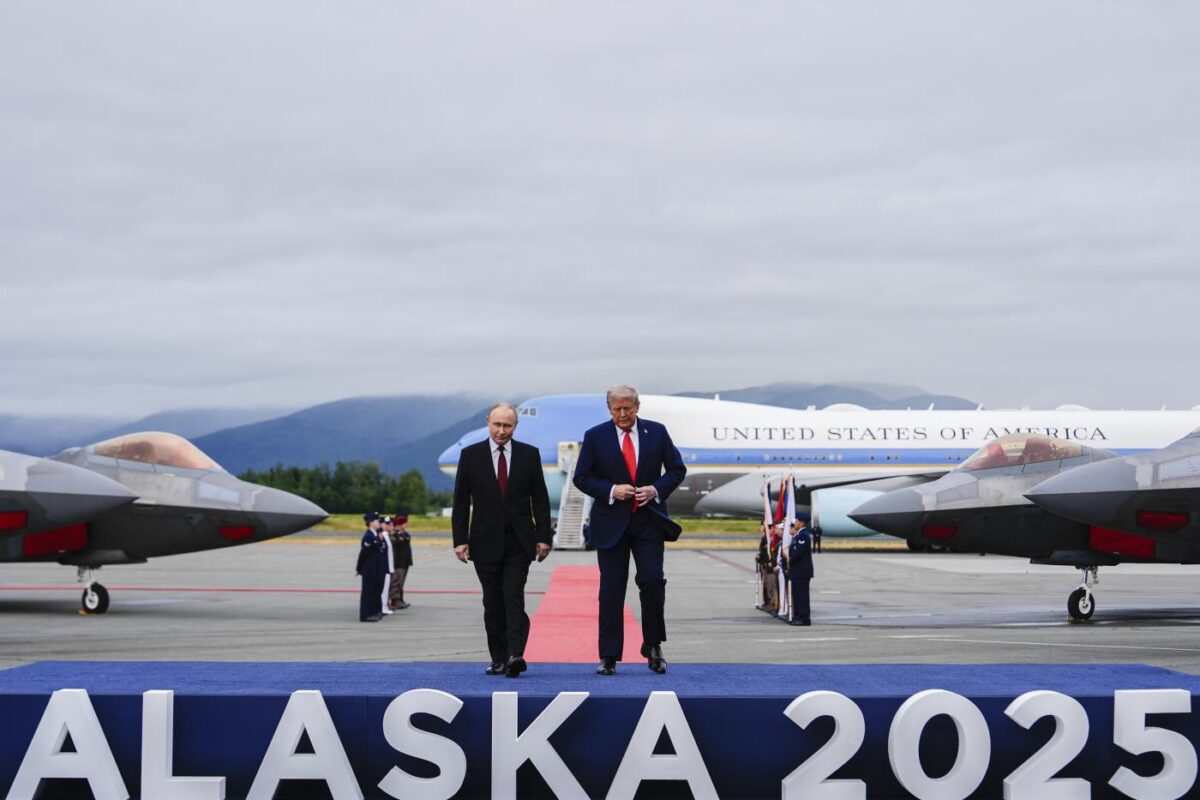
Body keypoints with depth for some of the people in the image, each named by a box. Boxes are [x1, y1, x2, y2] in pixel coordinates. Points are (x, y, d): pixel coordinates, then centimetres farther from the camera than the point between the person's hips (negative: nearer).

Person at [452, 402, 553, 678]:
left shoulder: (529, 454, 4)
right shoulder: (470, 455, 3)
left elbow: (540, 498, 6)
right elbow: (461, 501, 3)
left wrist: (544, 536, 0)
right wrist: (460, 539, -4)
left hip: (519, 541, -1)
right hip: (485, 540, 1)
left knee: (514, 596, -12)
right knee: (493, 602, 5)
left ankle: (516, 655, -19)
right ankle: (499, 659, 11)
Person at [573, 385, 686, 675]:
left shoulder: (656, 432, 4)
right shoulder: (595, 436, 0)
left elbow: (677, 469, 8)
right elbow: (582, 477, 1)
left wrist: (656, 489, -9)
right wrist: (611, 491, -14)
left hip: (648, 519, 1)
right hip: (611, 522, -1)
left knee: (653, 581, -7)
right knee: (611, 589, 1)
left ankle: (653, 646, 12)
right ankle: (608, 657, 5)